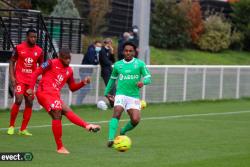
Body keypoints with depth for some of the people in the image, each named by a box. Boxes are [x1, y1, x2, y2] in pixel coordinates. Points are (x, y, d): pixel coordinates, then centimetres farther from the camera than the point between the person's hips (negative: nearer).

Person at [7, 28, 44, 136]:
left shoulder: (39, 51, 4)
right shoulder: (19, 48, -4)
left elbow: (41, 65, 14)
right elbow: (12, 62, 3)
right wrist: (12, 76, -7)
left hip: (31, 80, 4)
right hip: (20, 79, -4)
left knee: (29, 103, 1)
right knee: (18, 100, -16)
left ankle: (23, 129, 9)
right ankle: (11, 126, -1)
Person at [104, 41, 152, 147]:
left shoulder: (140, 64, 1)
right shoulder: (117, 65, 7)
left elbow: (148, 78, -1)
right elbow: (112, 79, 23)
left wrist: (143, 82, -23)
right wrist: (107, 92, 27)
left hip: (134, 96, 0)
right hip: (121, 94, 0)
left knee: (135, 120, -12)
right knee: (117, 114, -24)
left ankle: (123, 132, 19)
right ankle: (111, 139, -31)